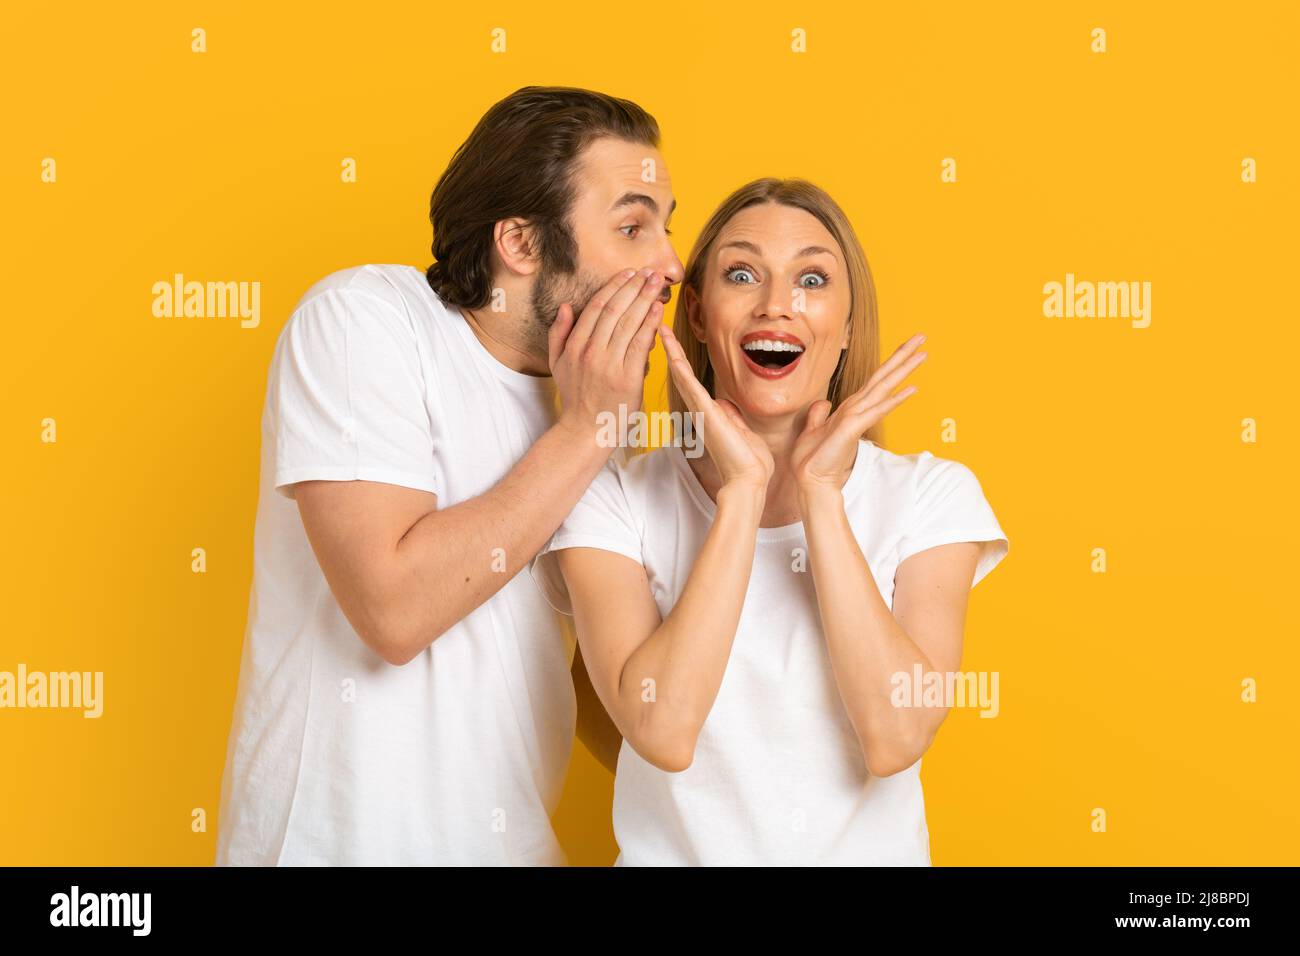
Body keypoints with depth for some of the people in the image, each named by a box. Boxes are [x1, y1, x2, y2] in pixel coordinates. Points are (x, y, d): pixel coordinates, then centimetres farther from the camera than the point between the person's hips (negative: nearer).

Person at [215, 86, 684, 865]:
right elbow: (394, 607, -25)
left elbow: (588, 680, 9)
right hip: (333, 838, -6)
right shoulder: (361, 315, -14)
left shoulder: (596, 402, 3)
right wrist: (584, 431, -19)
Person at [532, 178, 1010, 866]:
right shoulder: (614, 499, -2)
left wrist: (822, 495, -11)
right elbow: (663, 732, -15)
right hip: (679, 850, 0)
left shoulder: (931, 494, 0)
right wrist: (743, 488, -13)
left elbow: (894, 738, -12)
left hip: (871, 849, 1)